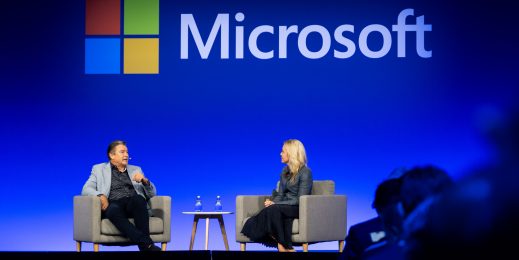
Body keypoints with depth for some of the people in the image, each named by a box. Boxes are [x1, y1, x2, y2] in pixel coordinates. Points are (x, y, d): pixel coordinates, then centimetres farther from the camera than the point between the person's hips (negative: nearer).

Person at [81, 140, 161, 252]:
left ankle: (144, 242, -44)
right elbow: (86, 190, 7)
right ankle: (147, 245, -49)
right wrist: (100, 195, -15)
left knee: (138, 199, -35)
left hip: (133, 205, 2)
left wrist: (144, 180, -2)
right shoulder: (99, 169, 20)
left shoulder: (136, 170, 27)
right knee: (113, 210, -39)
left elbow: (152, 193, 20)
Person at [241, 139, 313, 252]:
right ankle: (287, 248, -36)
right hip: (284, 208, 5)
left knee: (273, 209, -35)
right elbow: (280, 195, 13)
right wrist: (272, 202, -11)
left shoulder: (305, 172, -7)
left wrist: (275, 204, -18)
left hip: (298, 209, -5)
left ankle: (283, 247, -31)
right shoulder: (285, 171, 16)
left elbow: (300, 200, -14)